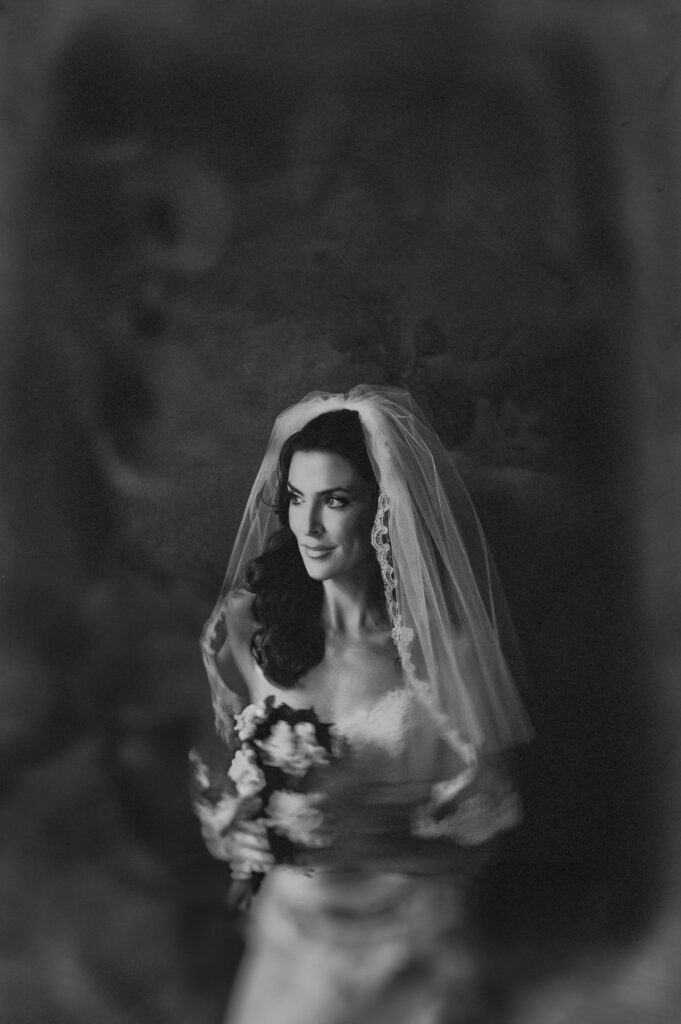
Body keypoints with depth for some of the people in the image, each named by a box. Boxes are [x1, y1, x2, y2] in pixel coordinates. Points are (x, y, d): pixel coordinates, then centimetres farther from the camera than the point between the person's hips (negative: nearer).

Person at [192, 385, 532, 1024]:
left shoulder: (445, 645, -18)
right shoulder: (246, 624, -11)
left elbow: (479, 823, -10)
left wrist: (354, 840, -21)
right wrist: (234, 832, -15)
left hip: (407, 940, -2)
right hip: (292, 919, 2)